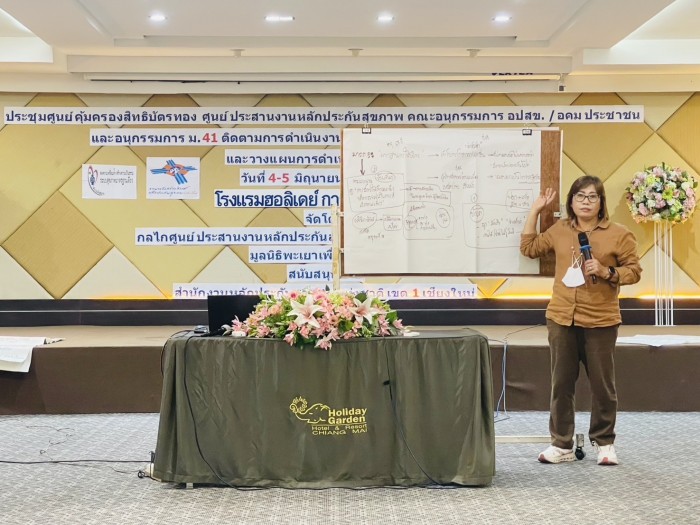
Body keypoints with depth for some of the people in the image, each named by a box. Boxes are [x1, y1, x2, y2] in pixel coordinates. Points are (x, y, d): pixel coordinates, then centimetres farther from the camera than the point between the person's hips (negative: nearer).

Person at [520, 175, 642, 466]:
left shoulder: (618, 234, -3)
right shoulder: (559, 230, 8)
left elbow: (634, 271, -2)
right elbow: (529, 247, 16)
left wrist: (606, 272, -19)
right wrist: (535, 210, 13)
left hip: (600, 322, -3)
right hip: (561, 319, 3)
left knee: (602, 384, 6)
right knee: (561, 383, 8)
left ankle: (604, 442, 22)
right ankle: (561, 444, 17)